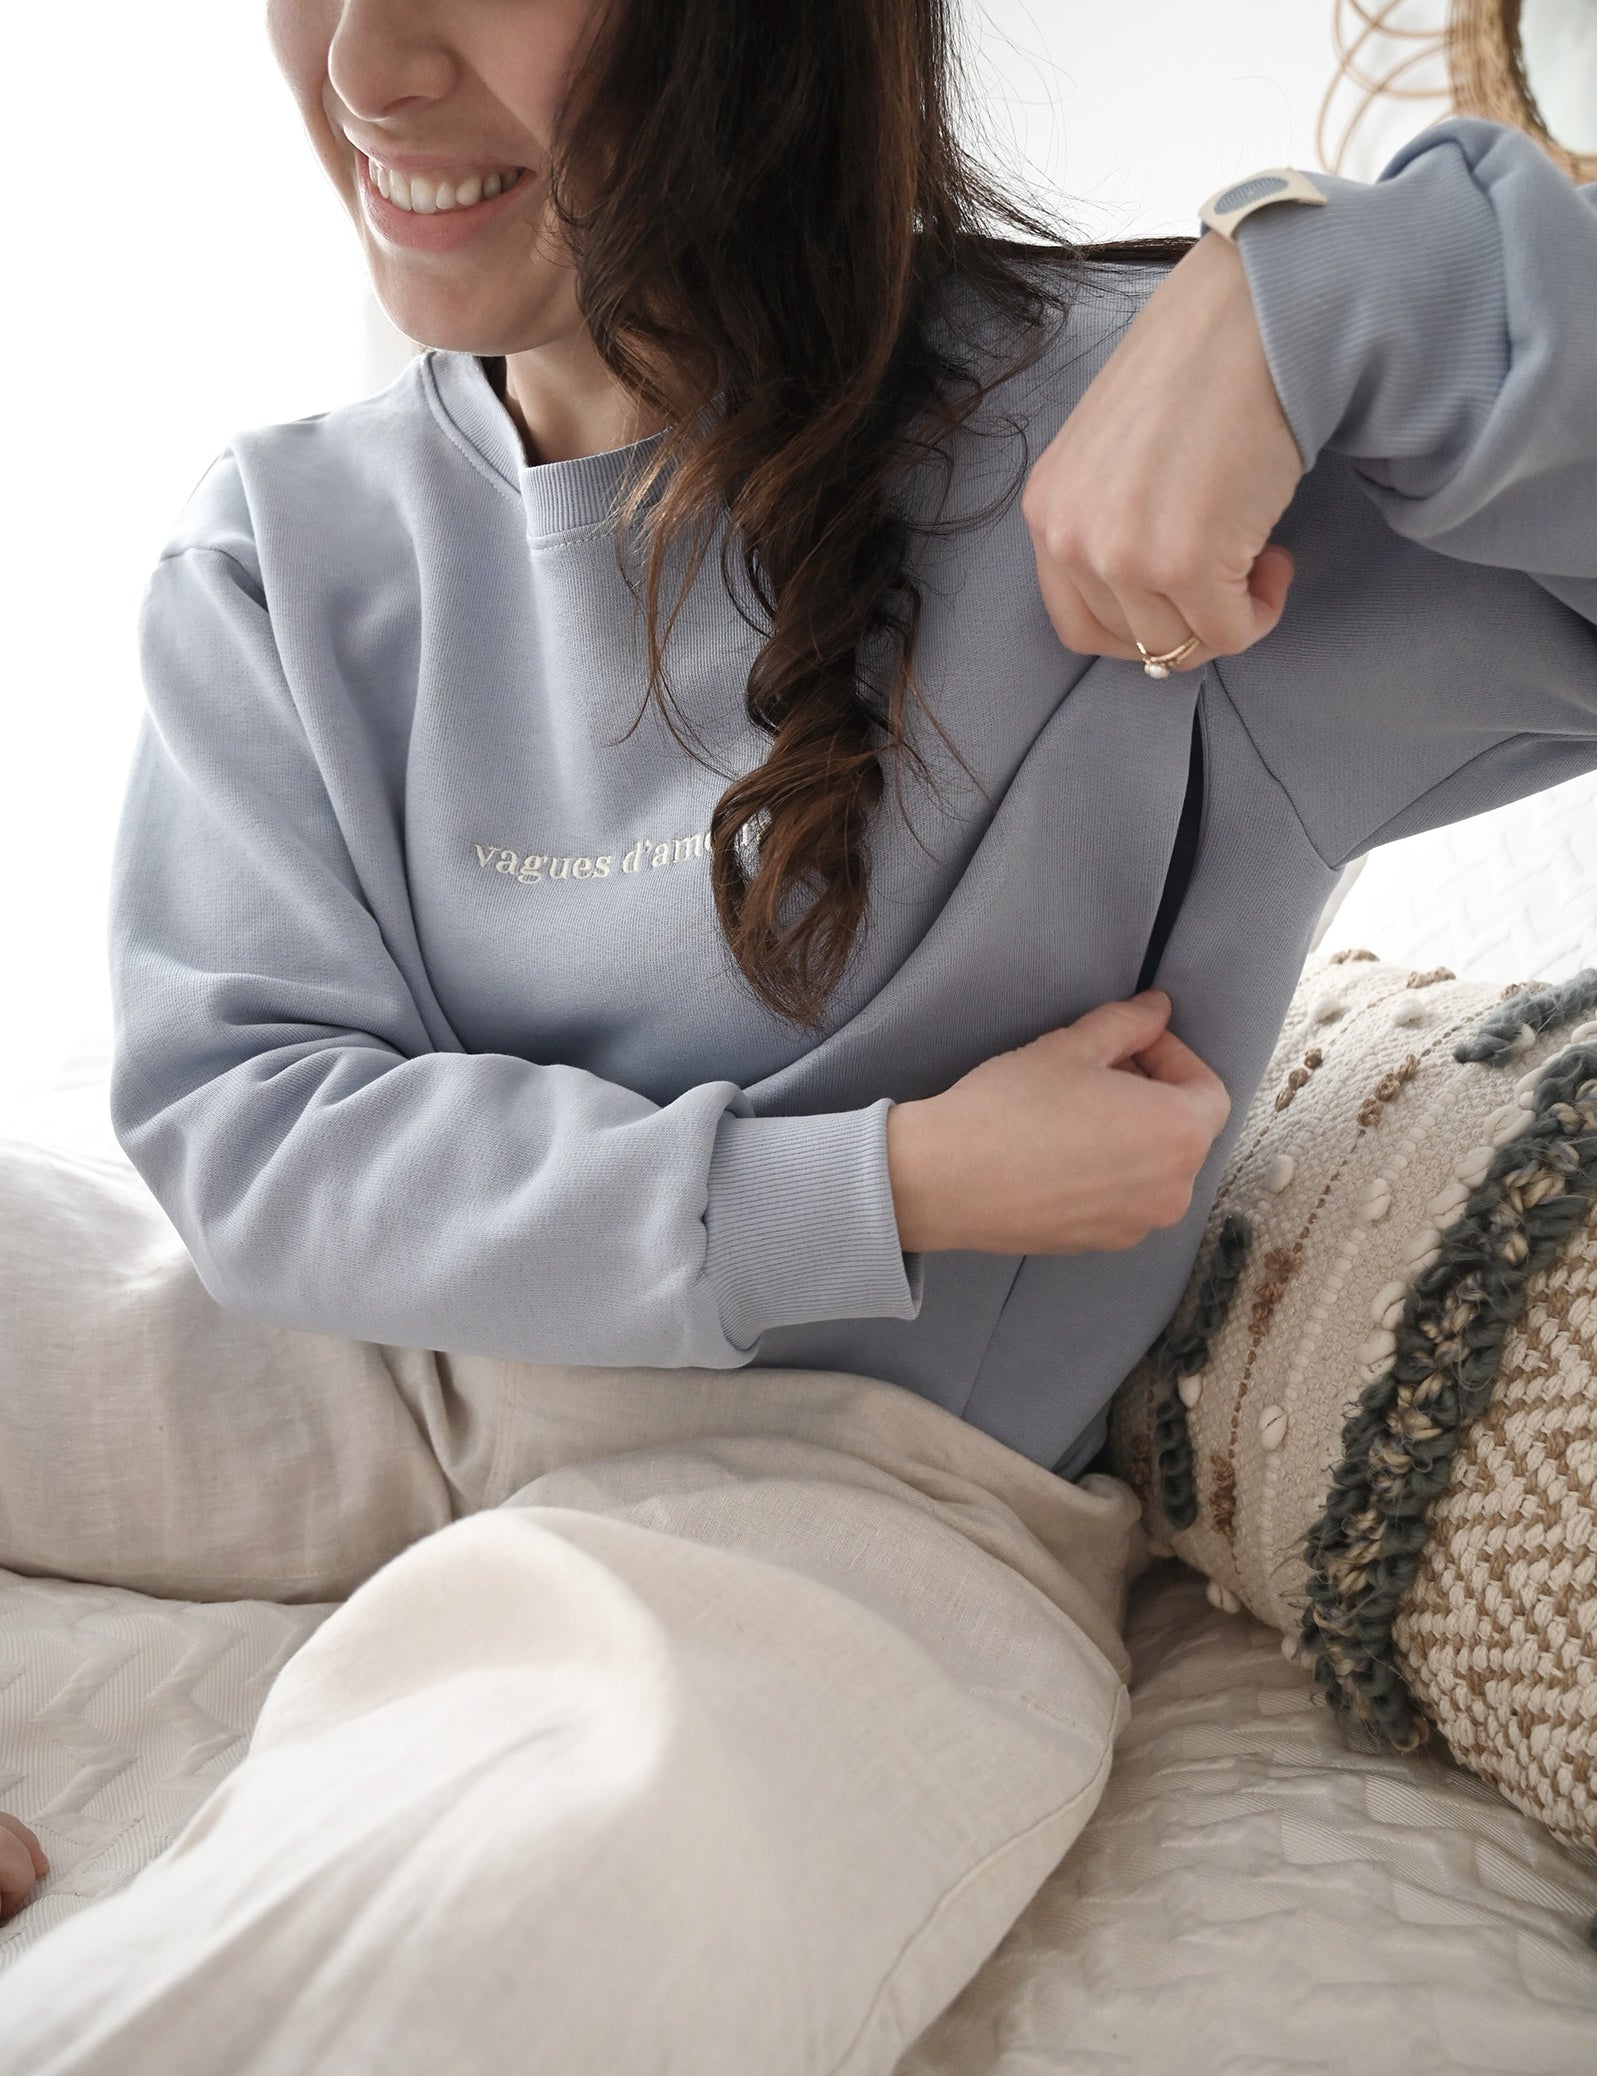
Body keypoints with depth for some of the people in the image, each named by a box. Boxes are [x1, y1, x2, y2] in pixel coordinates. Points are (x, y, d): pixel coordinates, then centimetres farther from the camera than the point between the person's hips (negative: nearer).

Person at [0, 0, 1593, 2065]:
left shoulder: (1089, 429, -10)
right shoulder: (283, 540, 1)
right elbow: (245, 1122, -6)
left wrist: (1312, 296, -29)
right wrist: (883, 1190, -15)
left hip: (866, 1466, -4)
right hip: (380, 1363, 5)